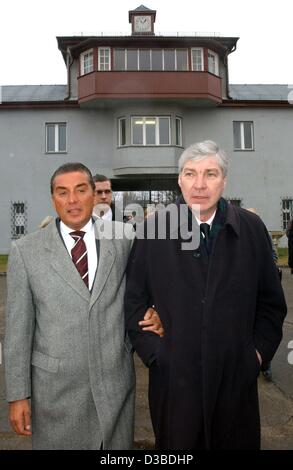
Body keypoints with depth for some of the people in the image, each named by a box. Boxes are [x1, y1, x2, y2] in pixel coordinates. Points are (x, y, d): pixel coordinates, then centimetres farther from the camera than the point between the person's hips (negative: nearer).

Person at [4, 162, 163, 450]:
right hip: (56, 387, -1)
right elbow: (18, 327, -3)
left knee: (119, 443, 17)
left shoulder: (124, 238, -3)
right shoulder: (26, 251, -5)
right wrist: (18, 394, -3)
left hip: (116, 381, 1)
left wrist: (150, 315, -7)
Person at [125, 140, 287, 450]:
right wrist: (152, 351, -4)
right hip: (173, 376, 0)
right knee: (177, 444, 17)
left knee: (236, 442, 18)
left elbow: (271, 301, 6)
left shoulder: (251, 229, -3)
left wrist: (260, 350, 0)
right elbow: (134, 300, 0)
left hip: (237, 376, 1)